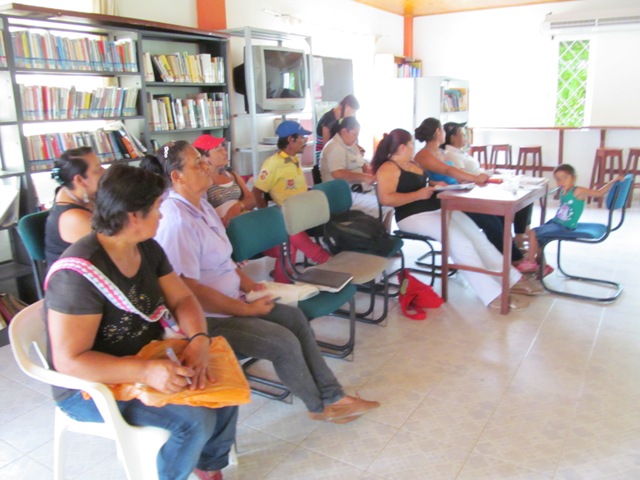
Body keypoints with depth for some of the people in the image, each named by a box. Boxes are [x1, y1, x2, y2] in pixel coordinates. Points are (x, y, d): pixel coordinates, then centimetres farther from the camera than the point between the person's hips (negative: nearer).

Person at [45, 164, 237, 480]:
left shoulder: (148, 249, -3)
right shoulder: (80, 273, -28)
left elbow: (182, 299, -1)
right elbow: (70, 360, -28)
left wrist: (199, 340, -22)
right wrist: (146, 372, -39)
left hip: (147, 362, 8)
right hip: (91, 387, -7)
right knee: (194, 419, -23)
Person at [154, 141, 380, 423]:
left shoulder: (201, 206, 8)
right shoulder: (177, 220, -23)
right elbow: (190, 290, -25)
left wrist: (251, 287, 3)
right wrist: (247, 309, -18)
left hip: (231, 301, 10)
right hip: (207, 318, -10)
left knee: (295, 318, 1)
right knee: (285, 342, -15)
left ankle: (332, 396, 12)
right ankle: (319, 407, 12)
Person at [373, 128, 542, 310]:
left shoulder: (413, 163, 20)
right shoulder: (388, 168, -10)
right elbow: (386, 199, -22)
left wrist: (435, 186, 11)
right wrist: (418, 195, -20)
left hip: (439, 208, 10)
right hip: (414, 216, -9)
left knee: (477, 236, -4)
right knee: (460, 242, -25)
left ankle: (512, 280, 0)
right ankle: (493, 295, -23)